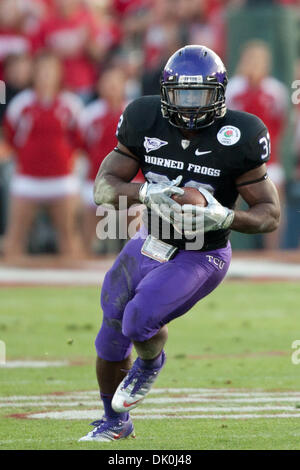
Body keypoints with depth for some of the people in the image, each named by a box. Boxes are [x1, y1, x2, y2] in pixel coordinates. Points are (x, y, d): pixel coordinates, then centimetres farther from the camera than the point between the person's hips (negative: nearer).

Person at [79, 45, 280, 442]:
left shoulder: (235, 138, -19)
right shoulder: (147, 123, -11)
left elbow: (271, 214, -13)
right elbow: (104, 186, -11)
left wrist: (224, 217, -32)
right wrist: (145, 193, -31)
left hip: (200, 258, -4)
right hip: (148, 246, 4)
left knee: (139, 320, -24)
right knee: (111, 340, 11)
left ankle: (150, 363, 13)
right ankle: (115, 422, 38)